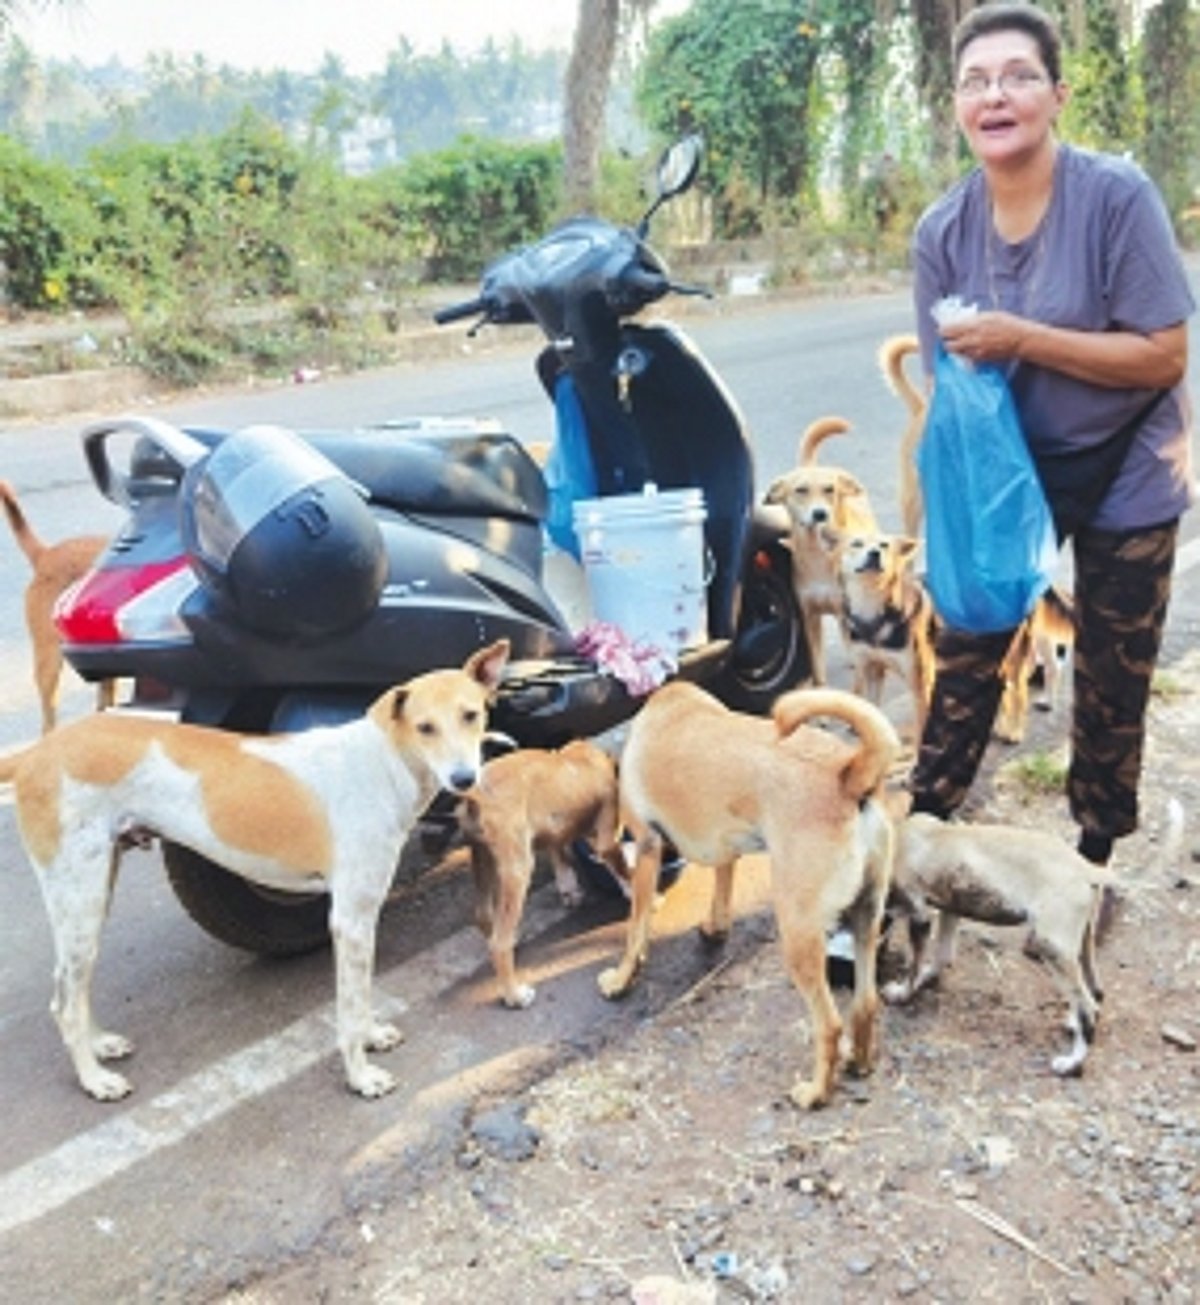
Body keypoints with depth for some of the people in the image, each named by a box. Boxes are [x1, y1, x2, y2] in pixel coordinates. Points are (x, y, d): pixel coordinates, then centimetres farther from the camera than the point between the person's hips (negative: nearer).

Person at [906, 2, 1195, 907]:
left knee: (1113, 682, 11)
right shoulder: (943, 230, -10)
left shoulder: (1117, 195, -21)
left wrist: (1023, 339, -30)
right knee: (965, 654, 8)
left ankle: (1095, 853, 30)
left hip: (1123, 479, -2)